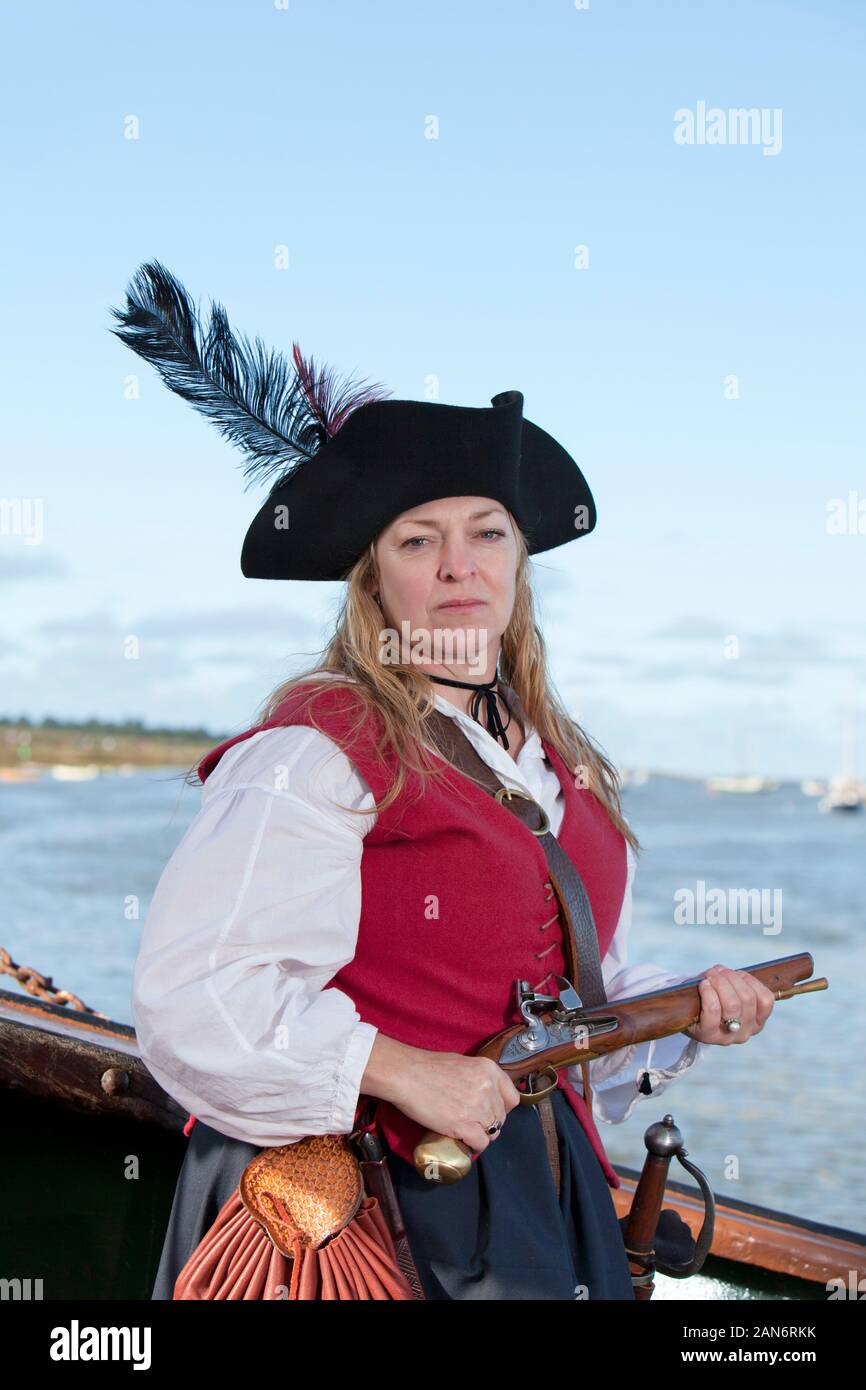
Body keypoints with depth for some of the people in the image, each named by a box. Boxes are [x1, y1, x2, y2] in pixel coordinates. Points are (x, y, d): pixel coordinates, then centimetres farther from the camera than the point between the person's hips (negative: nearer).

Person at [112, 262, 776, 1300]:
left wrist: (688, 1012, 3)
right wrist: (401, 1072, -21)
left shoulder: (557, 763, 12)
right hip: (370, 1200, -7)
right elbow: (193, 988, -21)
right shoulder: (315, 751, -13)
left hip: (541, 1192, 7)